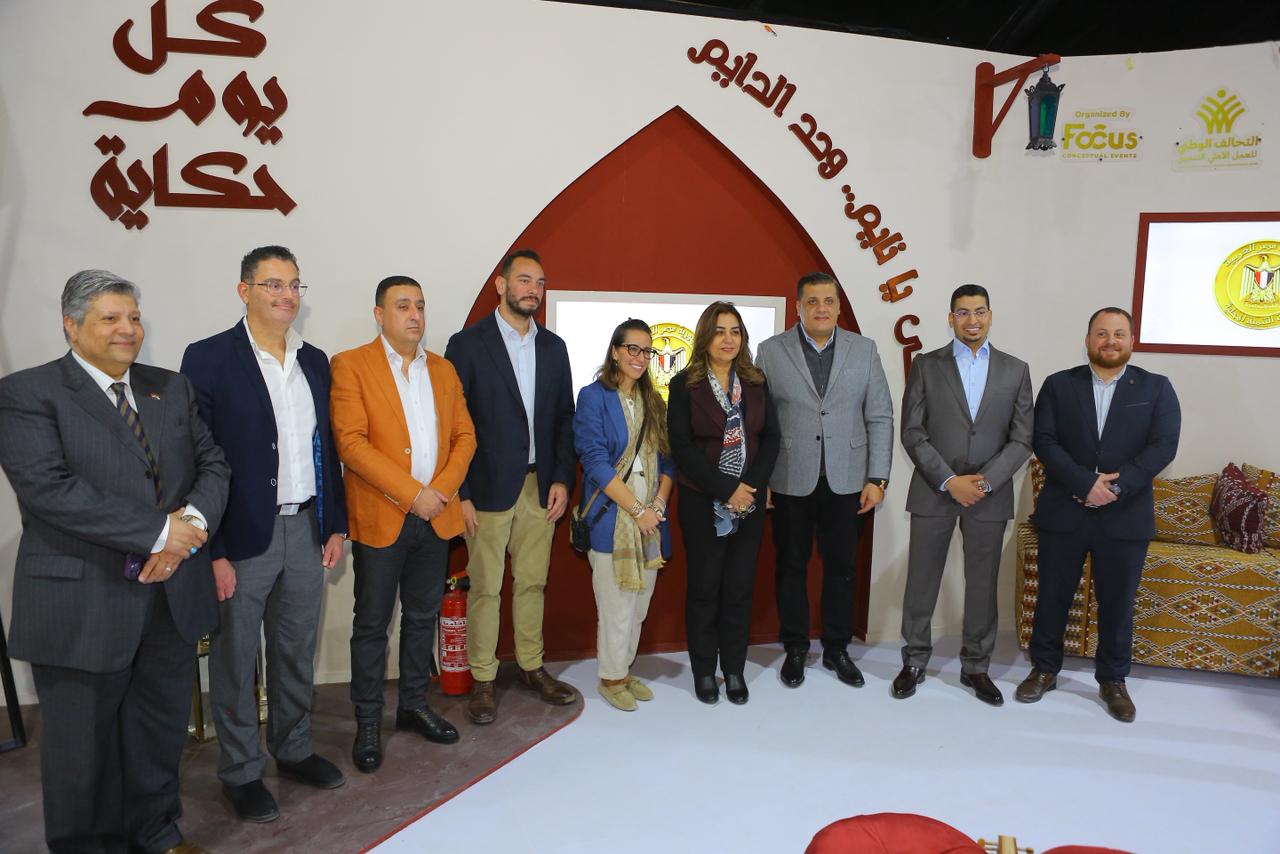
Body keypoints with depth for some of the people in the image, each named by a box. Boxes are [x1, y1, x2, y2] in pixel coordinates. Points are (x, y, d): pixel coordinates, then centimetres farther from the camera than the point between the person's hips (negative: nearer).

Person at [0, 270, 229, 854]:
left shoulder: (172, 388, 10)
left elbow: (211, 464, 7)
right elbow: (48, 487, -19)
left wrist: (193, 520, -14)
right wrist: (160, 531, -21)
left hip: (173, 593, 5)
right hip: (82, 604, -5)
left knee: (161, 732, 18)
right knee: (83, 745, 12)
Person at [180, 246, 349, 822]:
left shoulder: (314, 362, 8)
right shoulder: (209, 359, -9)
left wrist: (336, 525, 10)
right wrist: (212, 551, -14)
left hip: (305, 531, 5)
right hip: (242, 536, -5)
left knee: (297, 653, 18)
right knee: (235, 660, 10)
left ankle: (294, 749, 37)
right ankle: (241, 772, 28)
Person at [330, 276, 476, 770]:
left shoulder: (443, 370, 11)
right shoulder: (350, 366, -5)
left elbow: (464, 436, 9)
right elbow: (351, 442, -15)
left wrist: (443, 487, -9)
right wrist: (412, 492, -18)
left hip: (436, 517, 5)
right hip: (380, 519, -4)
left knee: (422, 617, 15)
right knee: (372, 624, 7)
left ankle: (414, 706, 31)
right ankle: (368, 723, 21)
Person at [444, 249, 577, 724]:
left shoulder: (553, 347, 10)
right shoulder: (468, 343, -5)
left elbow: (564, 418, 11)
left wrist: (562, 478, 2)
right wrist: (461, 494, -11)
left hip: (541, 487, 4)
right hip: (488, 488, -4)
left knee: (532, 583, 14)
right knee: (485, 588, 5)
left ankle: (531, 668, 29)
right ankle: (483, 680, 20)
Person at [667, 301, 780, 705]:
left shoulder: (756, 383, 7)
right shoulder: (684, 385, -4)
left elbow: (771, 439, 4)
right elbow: (682, 447, -10)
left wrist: (751, 485, -10)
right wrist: (726, 489, -15)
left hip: (749, 501, 3)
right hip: (703, 503, -3)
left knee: (740, 587, 8)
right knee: (704, 587, 6)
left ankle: (734, 669, 21)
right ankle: (704, 671, 20)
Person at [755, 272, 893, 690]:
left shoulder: (864, 349, 4)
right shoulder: (771, 351, 0)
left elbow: (880, 417, 4)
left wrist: (877, 478, -2)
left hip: (846, 480, 1)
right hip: (791, 482, -1)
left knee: (842, 568, 10)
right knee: (791, 567, 10)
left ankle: (837, 648, 28)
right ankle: (795, 649, 26)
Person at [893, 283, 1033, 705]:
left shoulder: (1016, 370, 6)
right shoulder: (926, 365, 1)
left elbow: (1021, 439, 2)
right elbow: (911, 433, -4)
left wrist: (985, 481, -12)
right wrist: (949, 481, -13)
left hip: (990, 495, 1)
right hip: (933, 492, -1)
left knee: (982, 585, 10)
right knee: (921, 581, 6)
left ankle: (976, 667, 25)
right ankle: (914, 662, 22)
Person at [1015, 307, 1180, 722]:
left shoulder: (1157, 388, 4)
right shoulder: (1058, 385, 3)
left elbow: (1163, 446, -6)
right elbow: (1043, 440, -7)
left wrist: (1118, 486, -18)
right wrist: (1084, 482, -19)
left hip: (1126, 517, 0)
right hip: (1063, 513, 0)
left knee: (1117, 603, 10)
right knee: (1052, 597, 9)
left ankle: (1113, 680, 27)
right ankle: (1044, 669, 26)